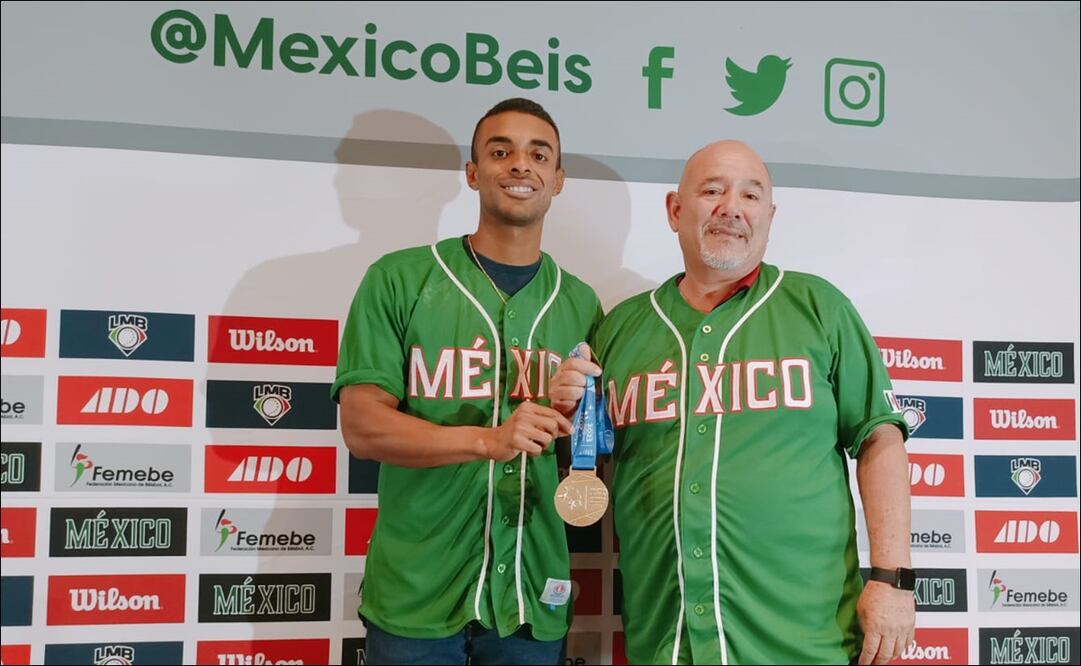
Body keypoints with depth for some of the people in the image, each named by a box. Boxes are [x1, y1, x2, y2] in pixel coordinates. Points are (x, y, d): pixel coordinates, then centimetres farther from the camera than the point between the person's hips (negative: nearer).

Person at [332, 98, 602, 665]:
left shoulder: (580, 303, 6)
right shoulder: (399, 280, -4)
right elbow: (361, 427, -10)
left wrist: (578, 419, -12)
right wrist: (486, 440, -23)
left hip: (532, 601, 3)